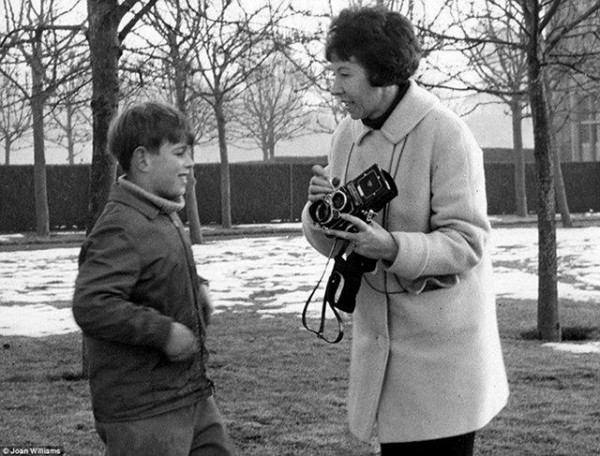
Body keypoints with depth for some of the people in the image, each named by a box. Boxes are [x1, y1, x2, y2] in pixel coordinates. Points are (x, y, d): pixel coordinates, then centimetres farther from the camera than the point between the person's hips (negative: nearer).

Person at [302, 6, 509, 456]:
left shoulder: (446, 134, -14)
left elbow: (467, 241, -17)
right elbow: (330, 243, 10)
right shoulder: (347, 135, 6)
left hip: (441, 346, -6)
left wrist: (393, 248, -32)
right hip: (380, 340, 6)